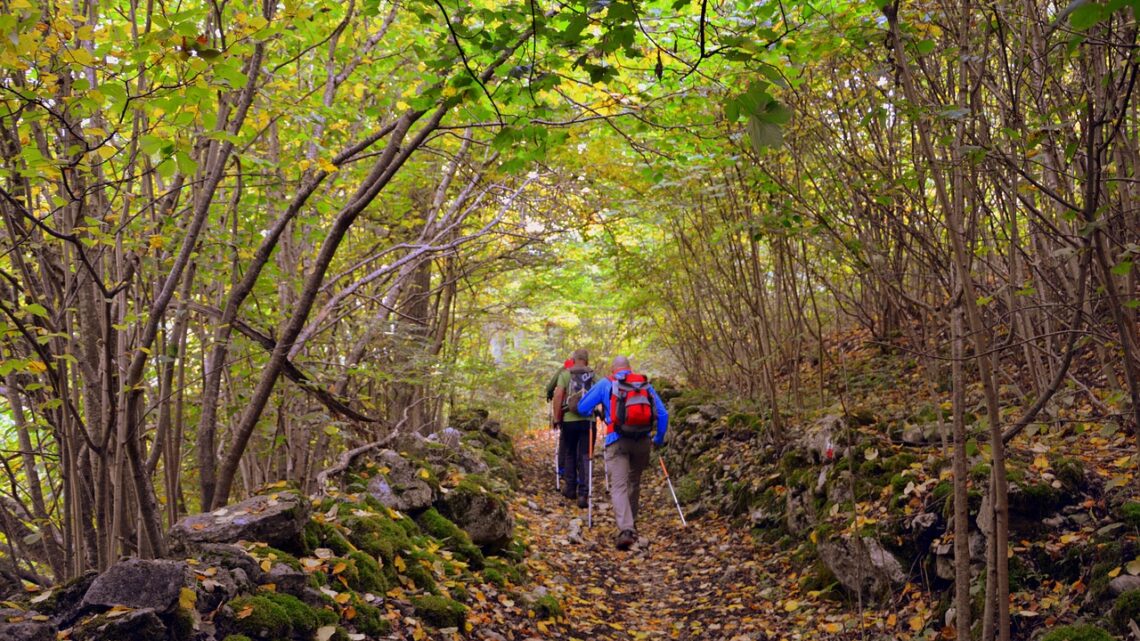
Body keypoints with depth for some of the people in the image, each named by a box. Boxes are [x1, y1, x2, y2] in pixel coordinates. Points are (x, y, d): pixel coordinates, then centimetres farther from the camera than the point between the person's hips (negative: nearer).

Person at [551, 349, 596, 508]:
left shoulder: (565, 374, 1)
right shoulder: (594, 375, 6)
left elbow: (558, 396, -8)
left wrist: (556, 418, -1)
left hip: (569, 420, 0)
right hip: (588, 421, 1)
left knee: (569, 454, 17)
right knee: (584, 457, 3)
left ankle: (570, 488, 23)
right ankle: (583, 494, -4)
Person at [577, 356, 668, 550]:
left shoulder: (606, 383, 6)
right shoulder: (645, 383, 13)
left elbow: (582, 408, 10)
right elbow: (663, 414, 11)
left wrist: (593, 414, 33)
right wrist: (659, 439, 23)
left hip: (617, 441, -3)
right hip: (642, 441, 3)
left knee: (618, 486, -6)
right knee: (634, 482, 21)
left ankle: (626, 530, -24)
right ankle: (631, 523, 34)